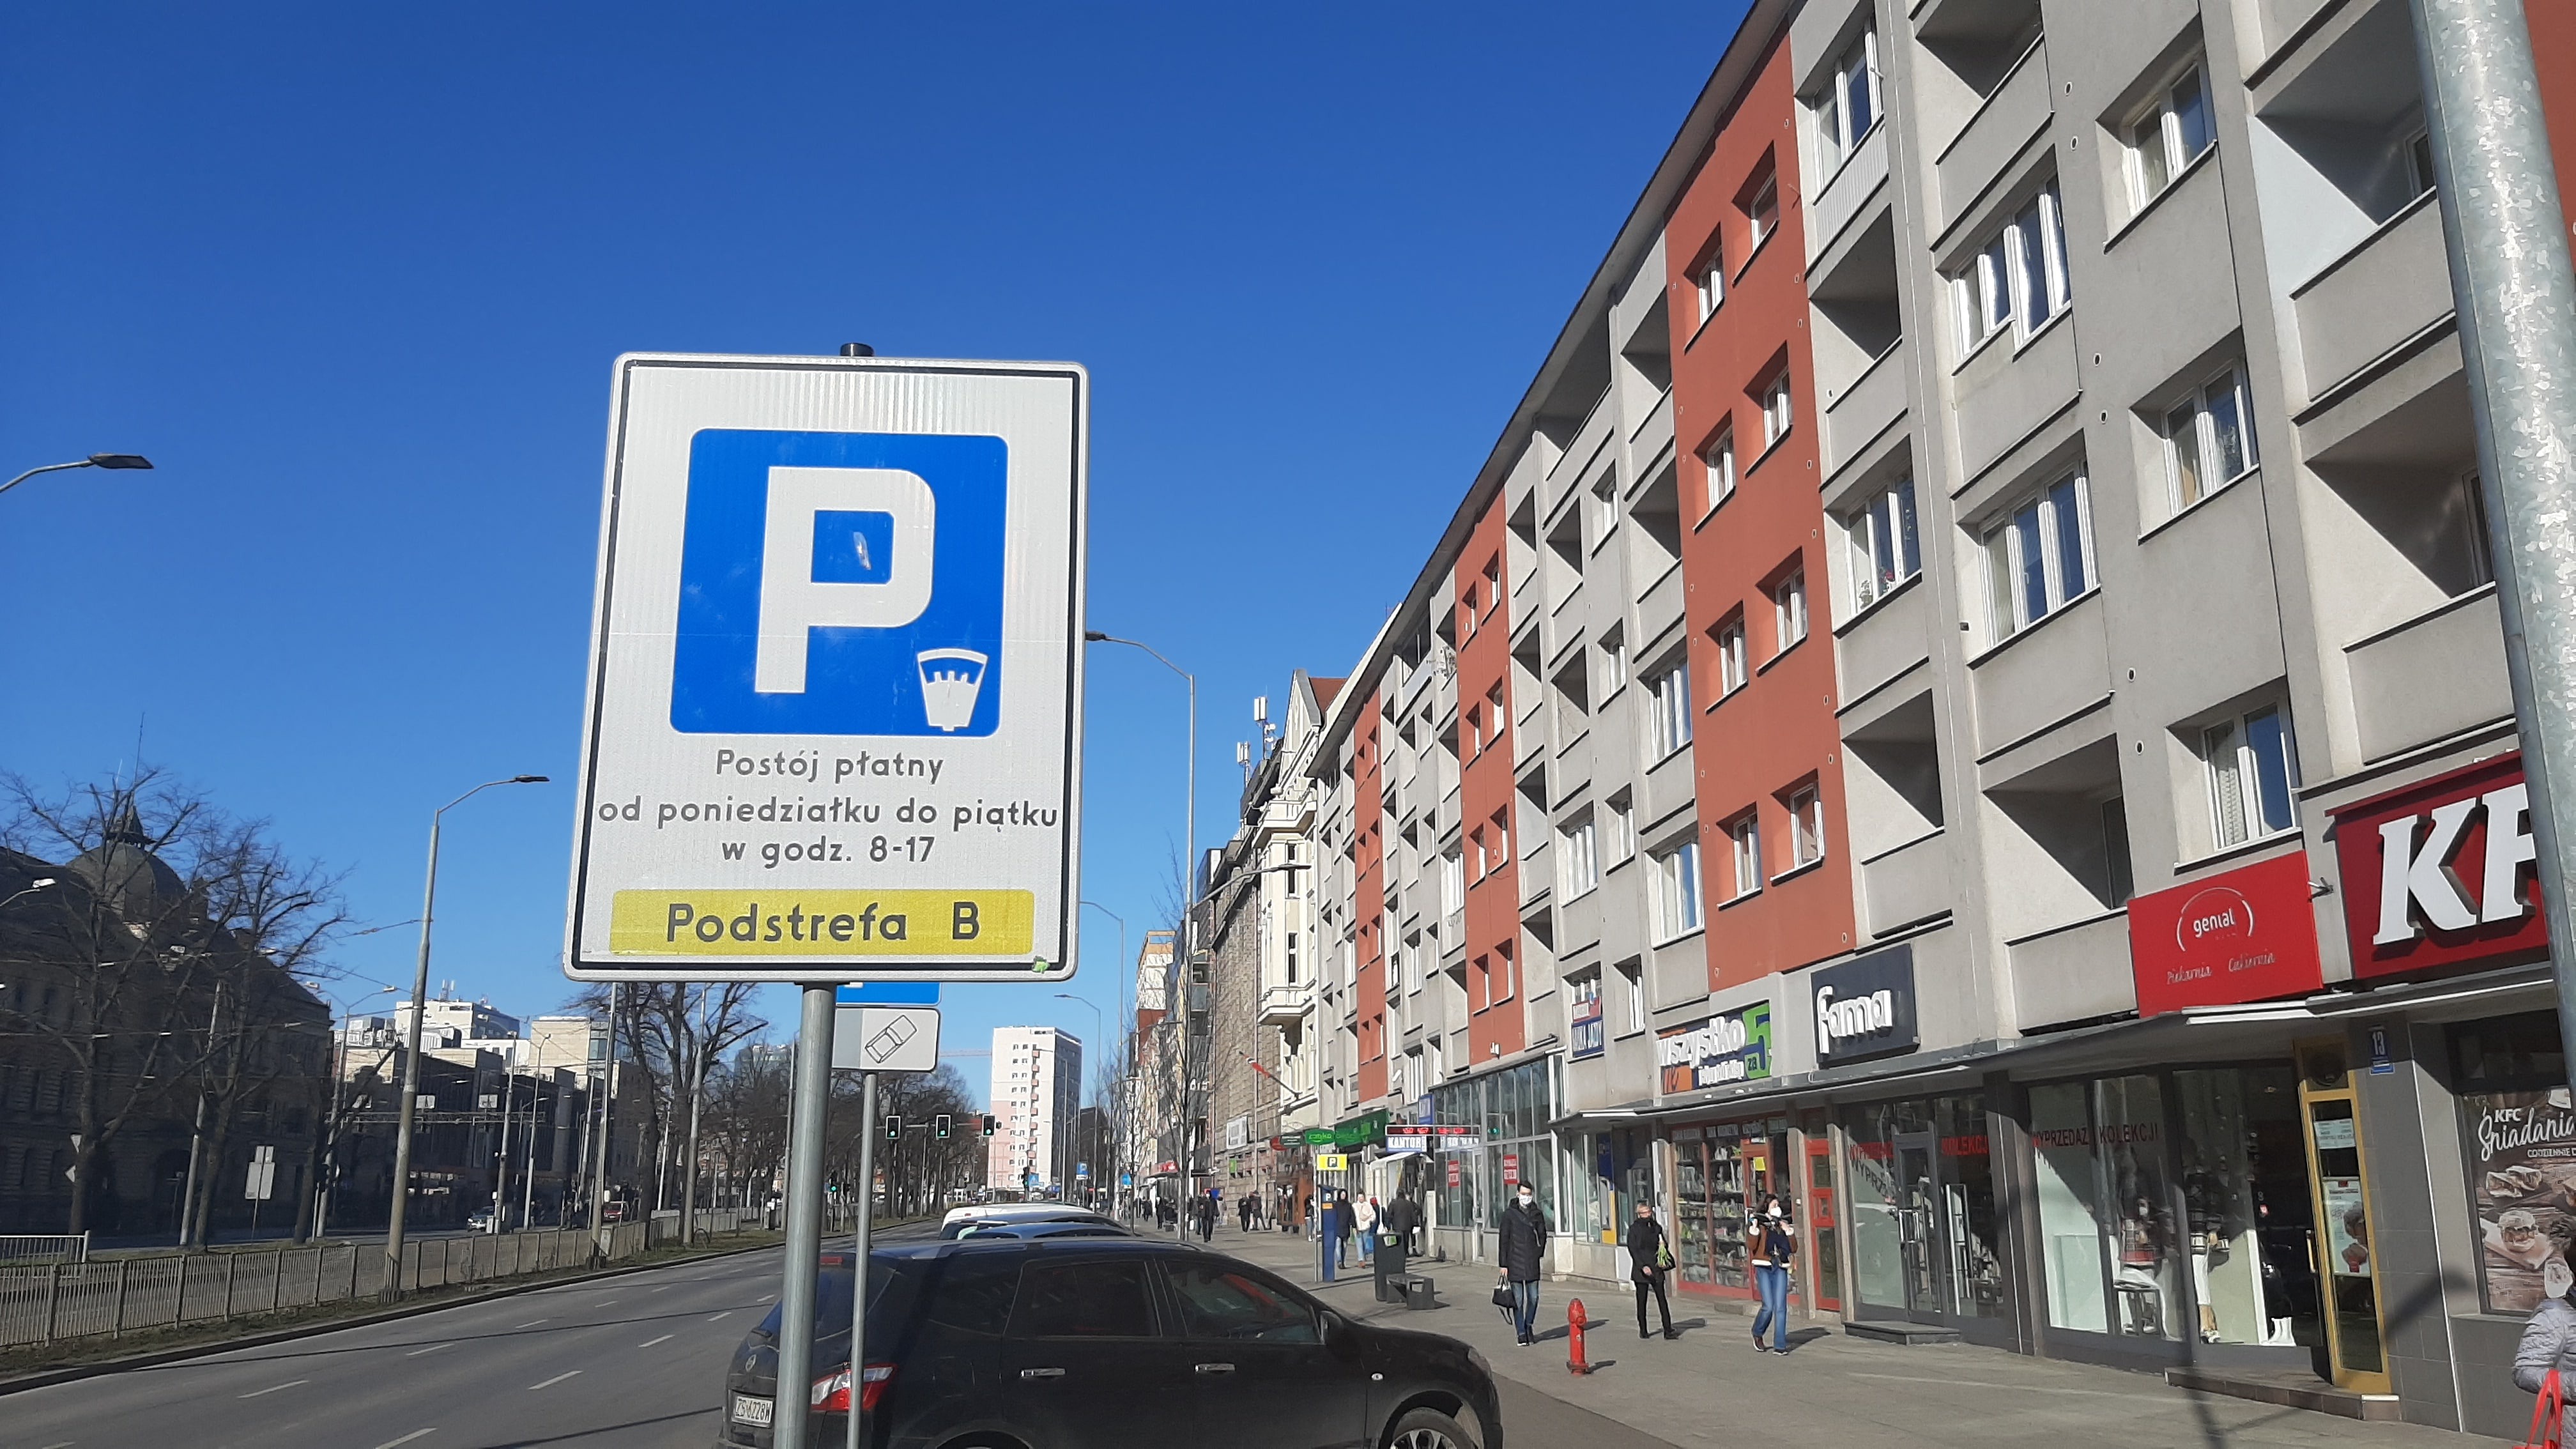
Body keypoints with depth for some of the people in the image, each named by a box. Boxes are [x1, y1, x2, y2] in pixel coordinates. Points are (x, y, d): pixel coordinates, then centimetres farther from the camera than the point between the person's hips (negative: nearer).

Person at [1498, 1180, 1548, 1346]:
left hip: (1532, 1263, 3)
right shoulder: (1509, 1214, -3)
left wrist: (1539, 1254, 9)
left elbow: (1542, 1235, 19)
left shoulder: (1537, 1214, 6)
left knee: (1534, 1297, 4)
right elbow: (1504, 1239, -3)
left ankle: (1529, 1326, 24)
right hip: (1515, 1262, -3)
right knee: (1518, 1299, 0)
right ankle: (1521, 1332, 8)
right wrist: (1503, 1264, -6)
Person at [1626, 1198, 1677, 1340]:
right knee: (1642, 1301, 3)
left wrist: (1663, 1260, 0)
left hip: (1656, 1269, 3)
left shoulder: (1657, 1227, 10)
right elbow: (1633, 1250, -9)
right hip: (1640, 1270, -3)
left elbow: (1663, 1244, 20)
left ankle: (1668, 1330, -6)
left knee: (1662, 1299, -3)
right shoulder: (1634, 1229, -3)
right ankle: (1643, 1331, 12)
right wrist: (1642, 1266, -19)